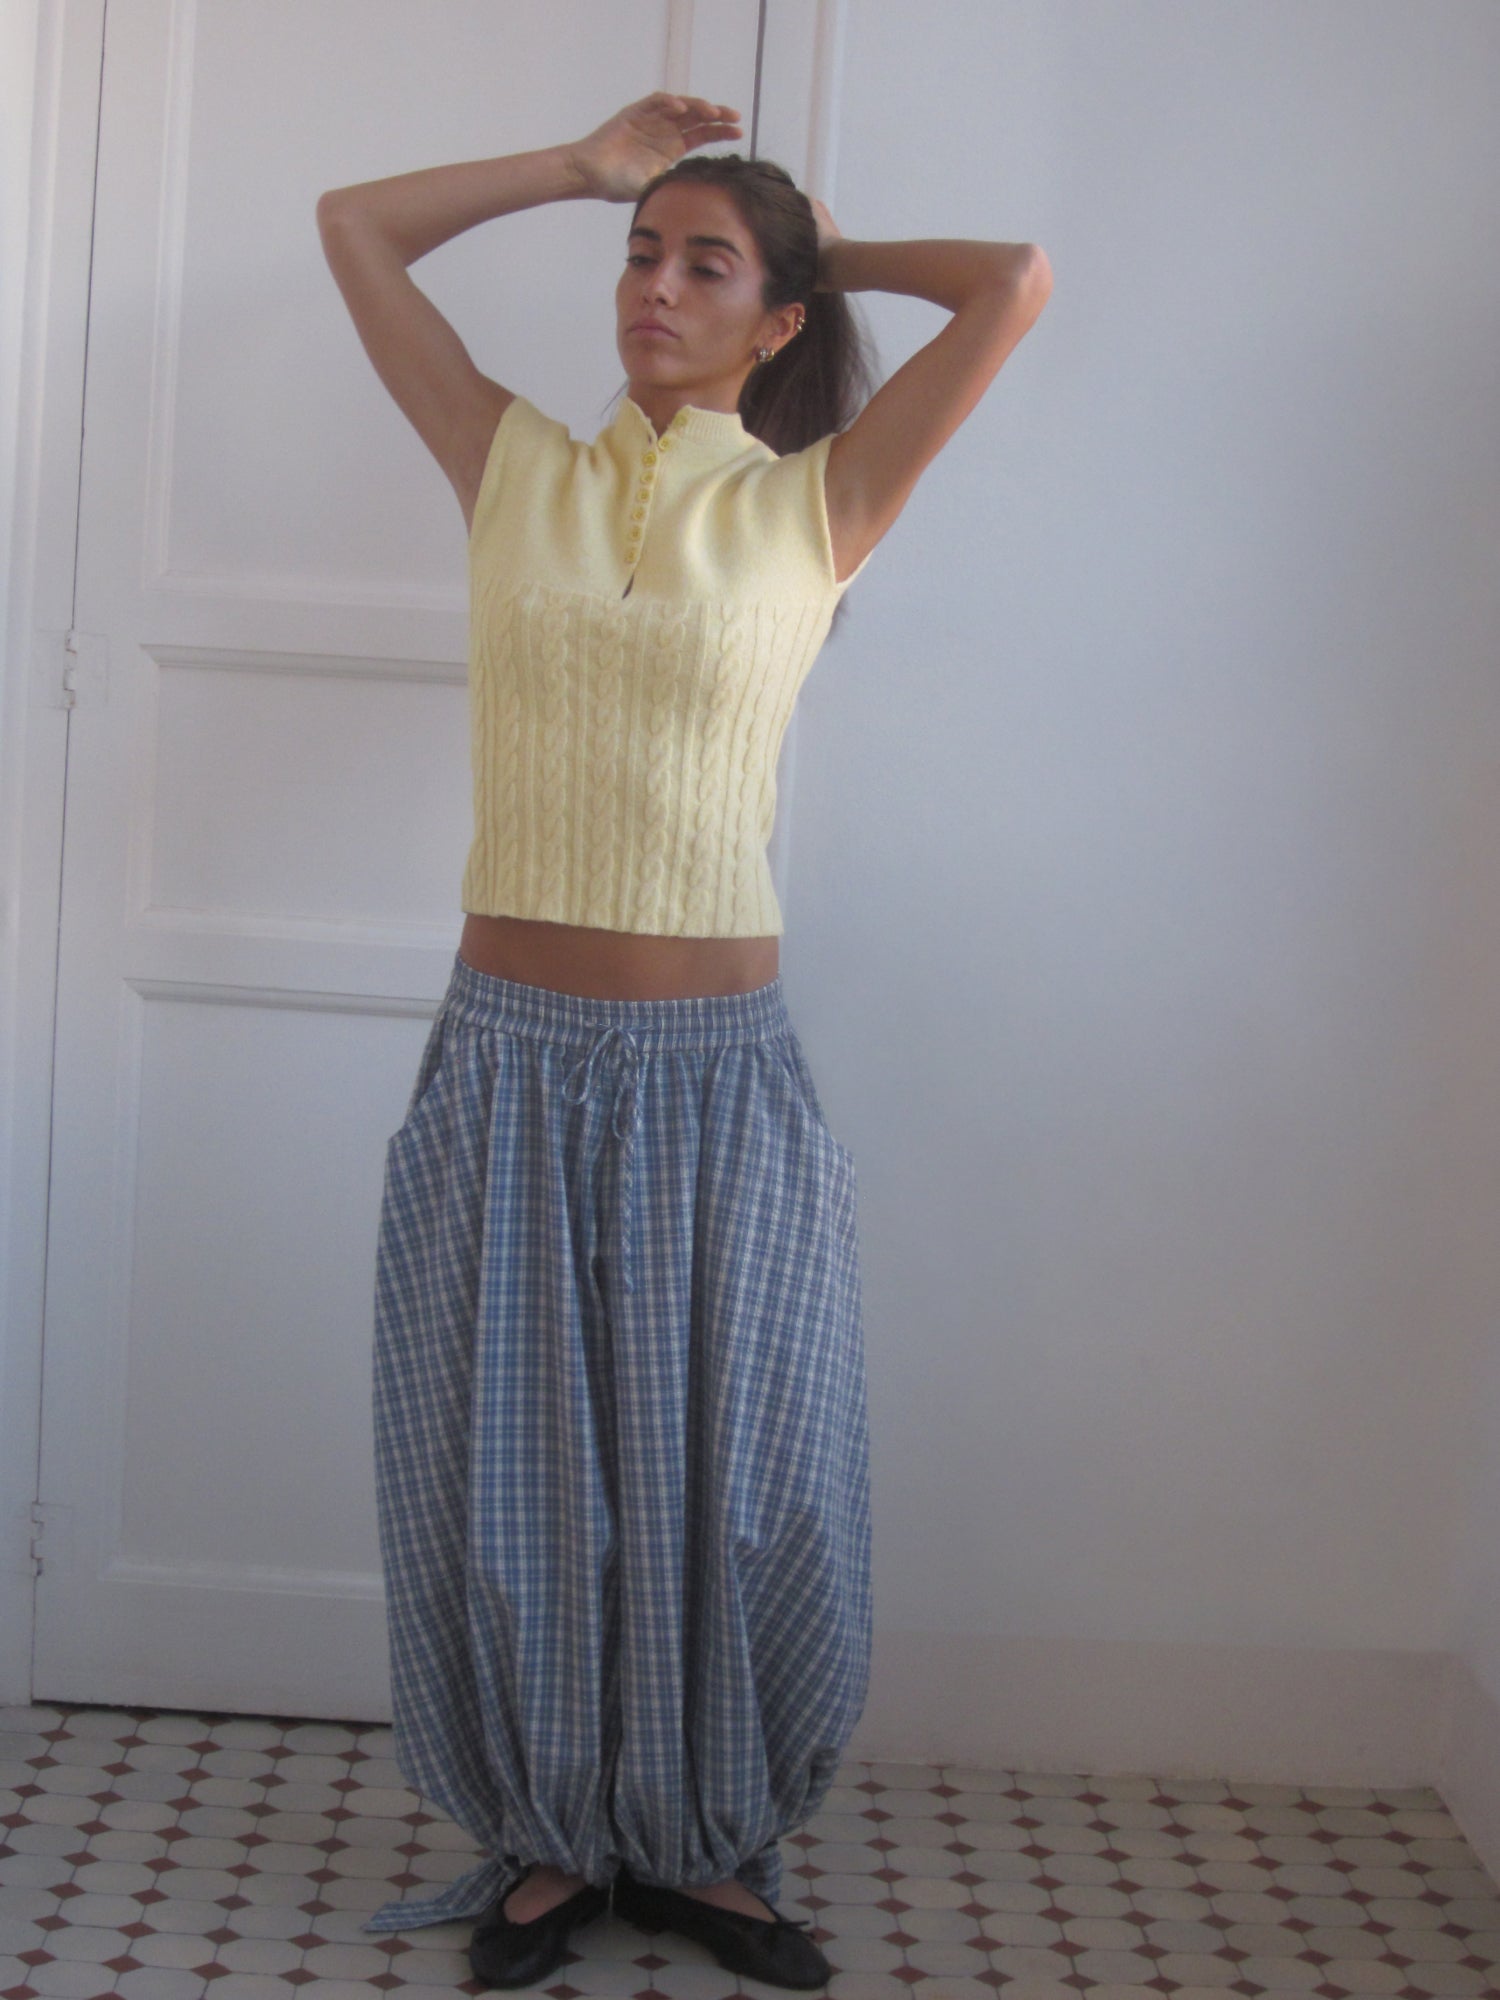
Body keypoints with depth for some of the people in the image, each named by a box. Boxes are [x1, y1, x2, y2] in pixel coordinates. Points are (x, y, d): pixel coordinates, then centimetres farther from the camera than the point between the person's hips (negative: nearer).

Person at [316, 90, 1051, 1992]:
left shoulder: (816, 506, 1)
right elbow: (353, 224, 12)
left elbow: (1016, 281, -6)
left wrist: (826, 252, 10)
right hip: (509, 1061, 1)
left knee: (725, 1477, 9)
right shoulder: (517, 471, 6)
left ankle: (703, 1846, 30)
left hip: (716, 1072, -1)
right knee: (511, 1476, 11)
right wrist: (594, 164, 12)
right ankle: (547, 1839, 30)